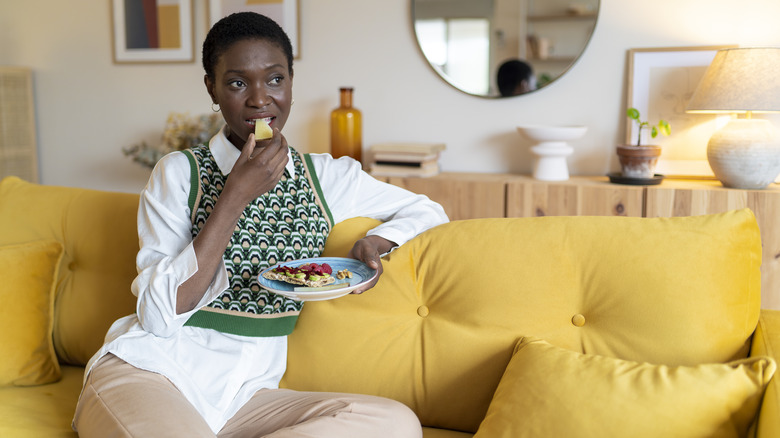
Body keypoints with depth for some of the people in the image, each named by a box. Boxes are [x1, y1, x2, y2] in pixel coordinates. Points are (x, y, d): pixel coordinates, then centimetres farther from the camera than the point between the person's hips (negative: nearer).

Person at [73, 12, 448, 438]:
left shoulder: (327, 177, 8)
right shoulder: (179, 172, 0)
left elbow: (426, 209, 18)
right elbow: (159, 315, -9)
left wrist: (377, 241, -4)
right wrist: (235, 197, -15)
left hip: (248, 391, 5)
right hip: (148, 373, -4)